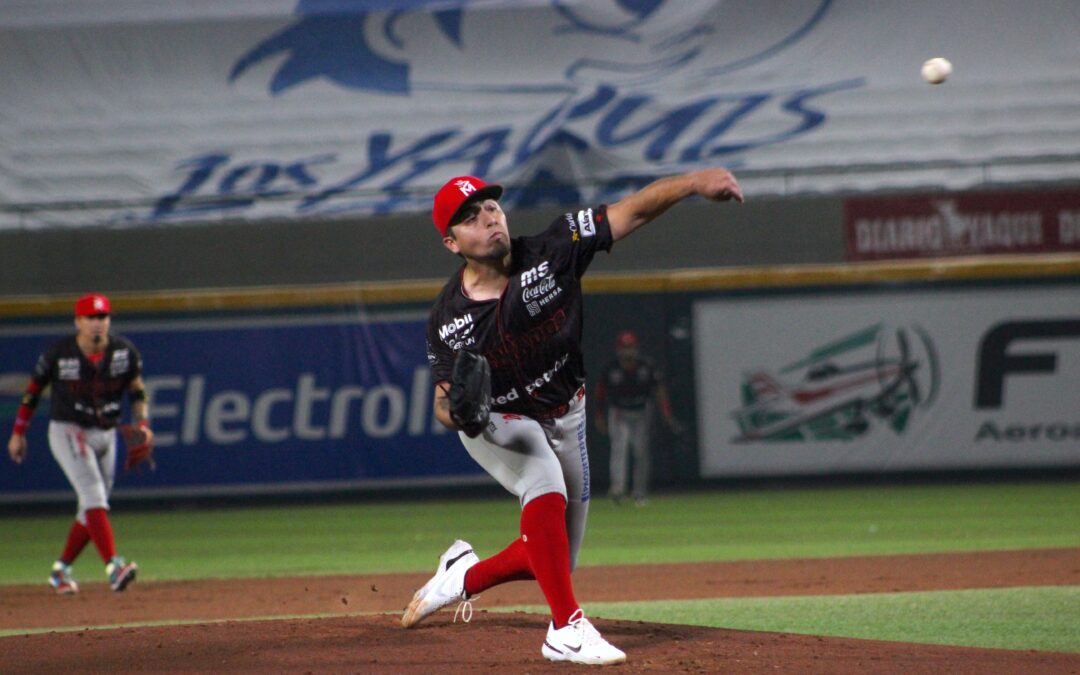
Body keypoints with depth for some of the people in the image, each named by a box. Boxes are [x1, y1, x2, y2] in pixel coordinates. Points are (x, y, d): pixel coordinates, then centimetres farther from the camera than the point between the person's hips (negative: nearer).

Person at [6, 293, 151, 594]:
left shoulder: (124, 351, -5)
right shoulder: (58, 353, -13)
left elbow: (137, 390, 4)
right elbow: (33, 390, -1)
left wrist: (142, 423, -12)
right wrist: (18, 432, 2)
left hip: (105, 434, 5)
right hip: (68, 432, -5)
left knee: (93, 508, 10)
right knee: (93, 494, -22)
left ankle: (61, 570, 25)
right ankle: (113, 566, -34)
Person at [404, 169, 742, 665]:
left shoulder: (552, 253, -21)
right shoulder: (448, 319, -17)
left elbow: (632, 212, -28)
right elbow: (444, 402, -10)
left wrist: (695, 182, -42)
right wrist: (451, 409, -35)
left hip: (564, 418, 3)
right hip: (494, 424, -3)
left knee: (553, 560, 7)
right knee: (544, 481, -35)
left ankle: (465, 575, 37)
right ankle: (566, 629, -30)